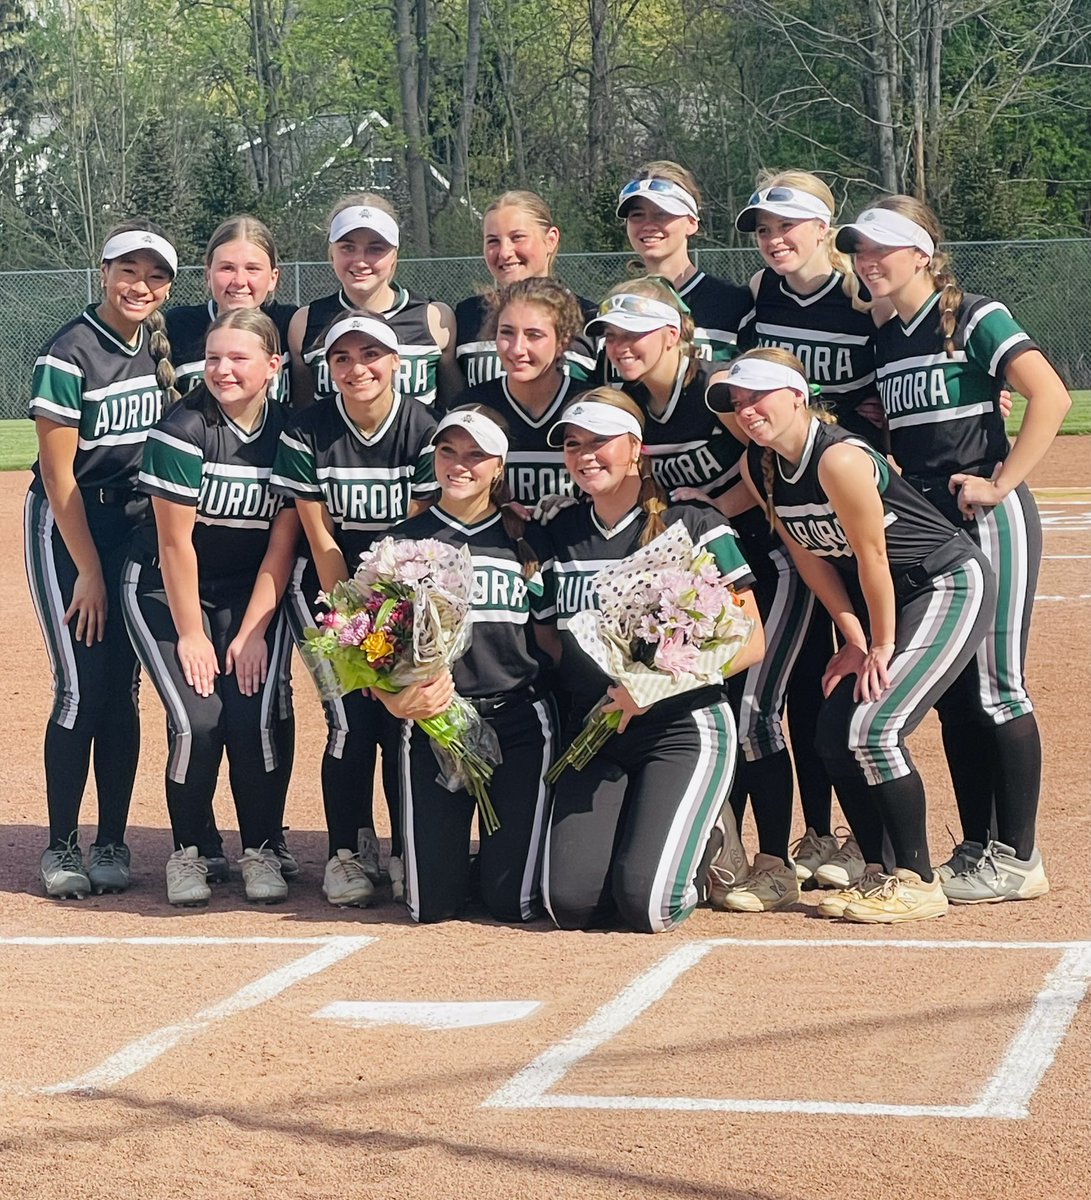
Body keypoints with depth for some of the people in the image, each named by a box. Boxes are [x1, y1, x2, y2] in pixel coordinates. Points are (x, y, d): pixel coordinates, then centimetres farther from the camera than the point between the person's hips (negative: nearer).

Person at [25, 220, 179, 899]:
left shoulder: (160, 347, 3)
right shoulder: (71, 355, -16)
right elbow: (58, 473, -14)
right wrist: (89, 571, -12)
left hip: (134, 524, 5)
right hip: (67, 525, -5)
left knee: (123, 686, 4)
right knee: (82, 688, -8)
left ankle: (112, 843, 10)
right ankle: (62, 847, 2)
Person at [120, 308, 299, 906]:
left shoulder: (290, 432, -7)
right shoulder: (183, 430, -18)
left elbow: (282, 543, -5)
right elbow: (175, 542, -16)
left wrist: (252, 632, -10)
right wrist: (190, 634, -14)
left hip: (252, 590, 2)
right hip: (168, 588, -2)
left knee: (256, 714, -18)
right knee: (197, 717, -19)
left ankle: (261, 850, 1)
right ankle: (189, 850, 3)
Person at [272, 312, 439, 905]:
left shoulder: (424, 429, -12)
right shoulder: (307, 433, -11)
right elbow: (321, 540, -8)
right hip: (333, 588, 0)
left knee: (403, 715, -11)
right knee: (351, 717, -14)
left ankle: (408, 854, 4)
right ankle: (348, 852, 1)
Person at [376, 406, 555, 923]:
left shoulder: (523, 541, 9)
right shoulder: (404, 542, 7)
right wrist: (396, 699, -17)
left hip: (519, 719, 0)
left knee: (512, 901, -8)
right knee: (431, 905, -6)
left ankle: (500, 854, 27)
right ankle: (448, 849, 28)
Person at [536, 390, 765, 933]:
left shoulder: (694, 527, -5)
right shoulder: (559, 536, 9)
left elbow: (749, 642, -7)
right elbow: (547, 639, 13)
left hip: (684, 728, -4)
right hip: (593, 733, 4)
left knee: (645, 905, -19)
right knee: (570, 902, -13)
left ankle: (698, 845, 15)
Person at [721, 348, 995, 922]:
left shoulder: (838, 458, -28)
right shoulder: (758, 467, -3)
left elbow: (871, 556, -21)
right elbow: (809, 556, 3)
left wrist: (880, 646, -12)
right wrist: (855, 639, -1)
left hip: (952, 585, -9)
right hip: (889, 597, 9)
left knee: (874, 727, -18)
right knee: (833, 733, 4)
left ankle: (918, 883, -8)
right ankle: (878, 873, 16)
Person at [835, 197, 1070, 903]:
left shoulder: (975, 319, -10)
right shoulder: (883, 340, 12)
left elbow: (1051, 396, -19)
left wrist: (1001, 484, -19)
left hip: (989, 522, -8)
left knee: (997, 688, -5)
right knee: (951, 692, 10)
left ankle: (1019, 859, 0)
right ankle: (978, 850, 18)